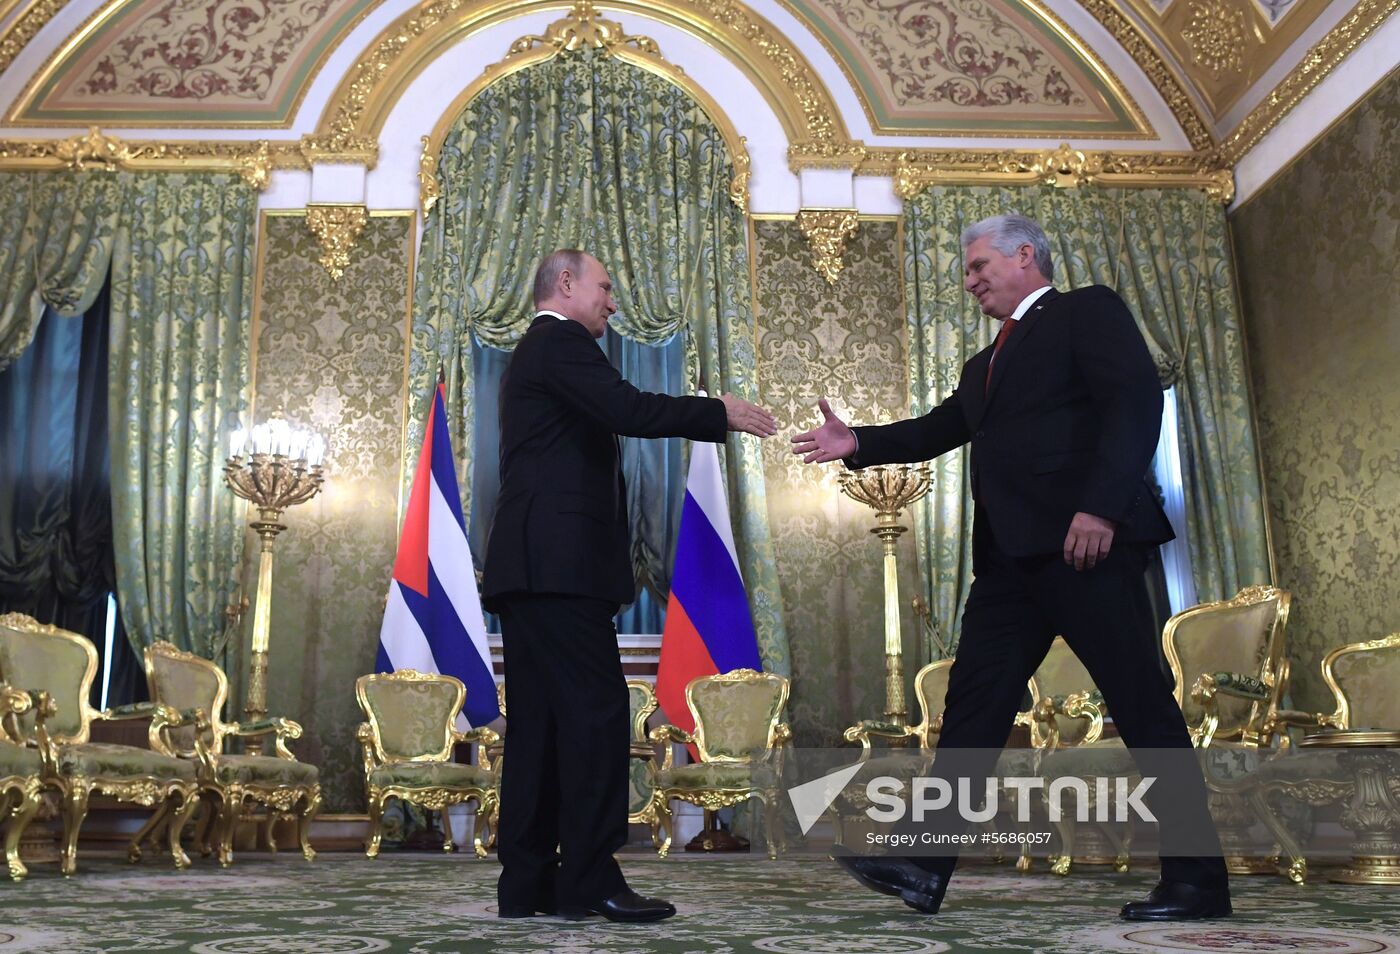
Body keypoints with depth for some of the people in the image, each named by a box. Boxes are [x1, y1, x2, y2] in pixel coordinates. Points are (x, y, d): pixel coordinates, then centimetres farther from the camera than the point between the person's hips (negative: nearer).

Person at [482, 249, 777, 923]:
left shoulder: (534, 352, 28)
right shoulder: (561, 341, -4)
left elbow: (610, 420, 24)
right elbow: (627, 410, -18)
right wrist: (721, 412, -9)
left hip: (527, 565, 11)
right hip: (559, 563, -11)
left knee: (538, 721, 8)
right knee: (596, 711, -9)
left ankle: (527, 883, 12)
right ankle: (589, 880, -6)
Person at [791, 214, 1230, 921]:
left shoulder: (1087, 311, 3)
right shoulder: (984, 365, 27)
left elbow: (1136, 400, -10)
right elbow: (935, 431, 20)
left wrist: (1100, 505, -21)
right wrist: (857, 443, 5)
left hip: (1083, 541, -8)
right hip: (1011, 555, 8)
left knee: (1141, 704, -2)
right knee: (972, 704, 2)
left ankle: (1197, 879, 8)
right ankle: (923, 867, 2)